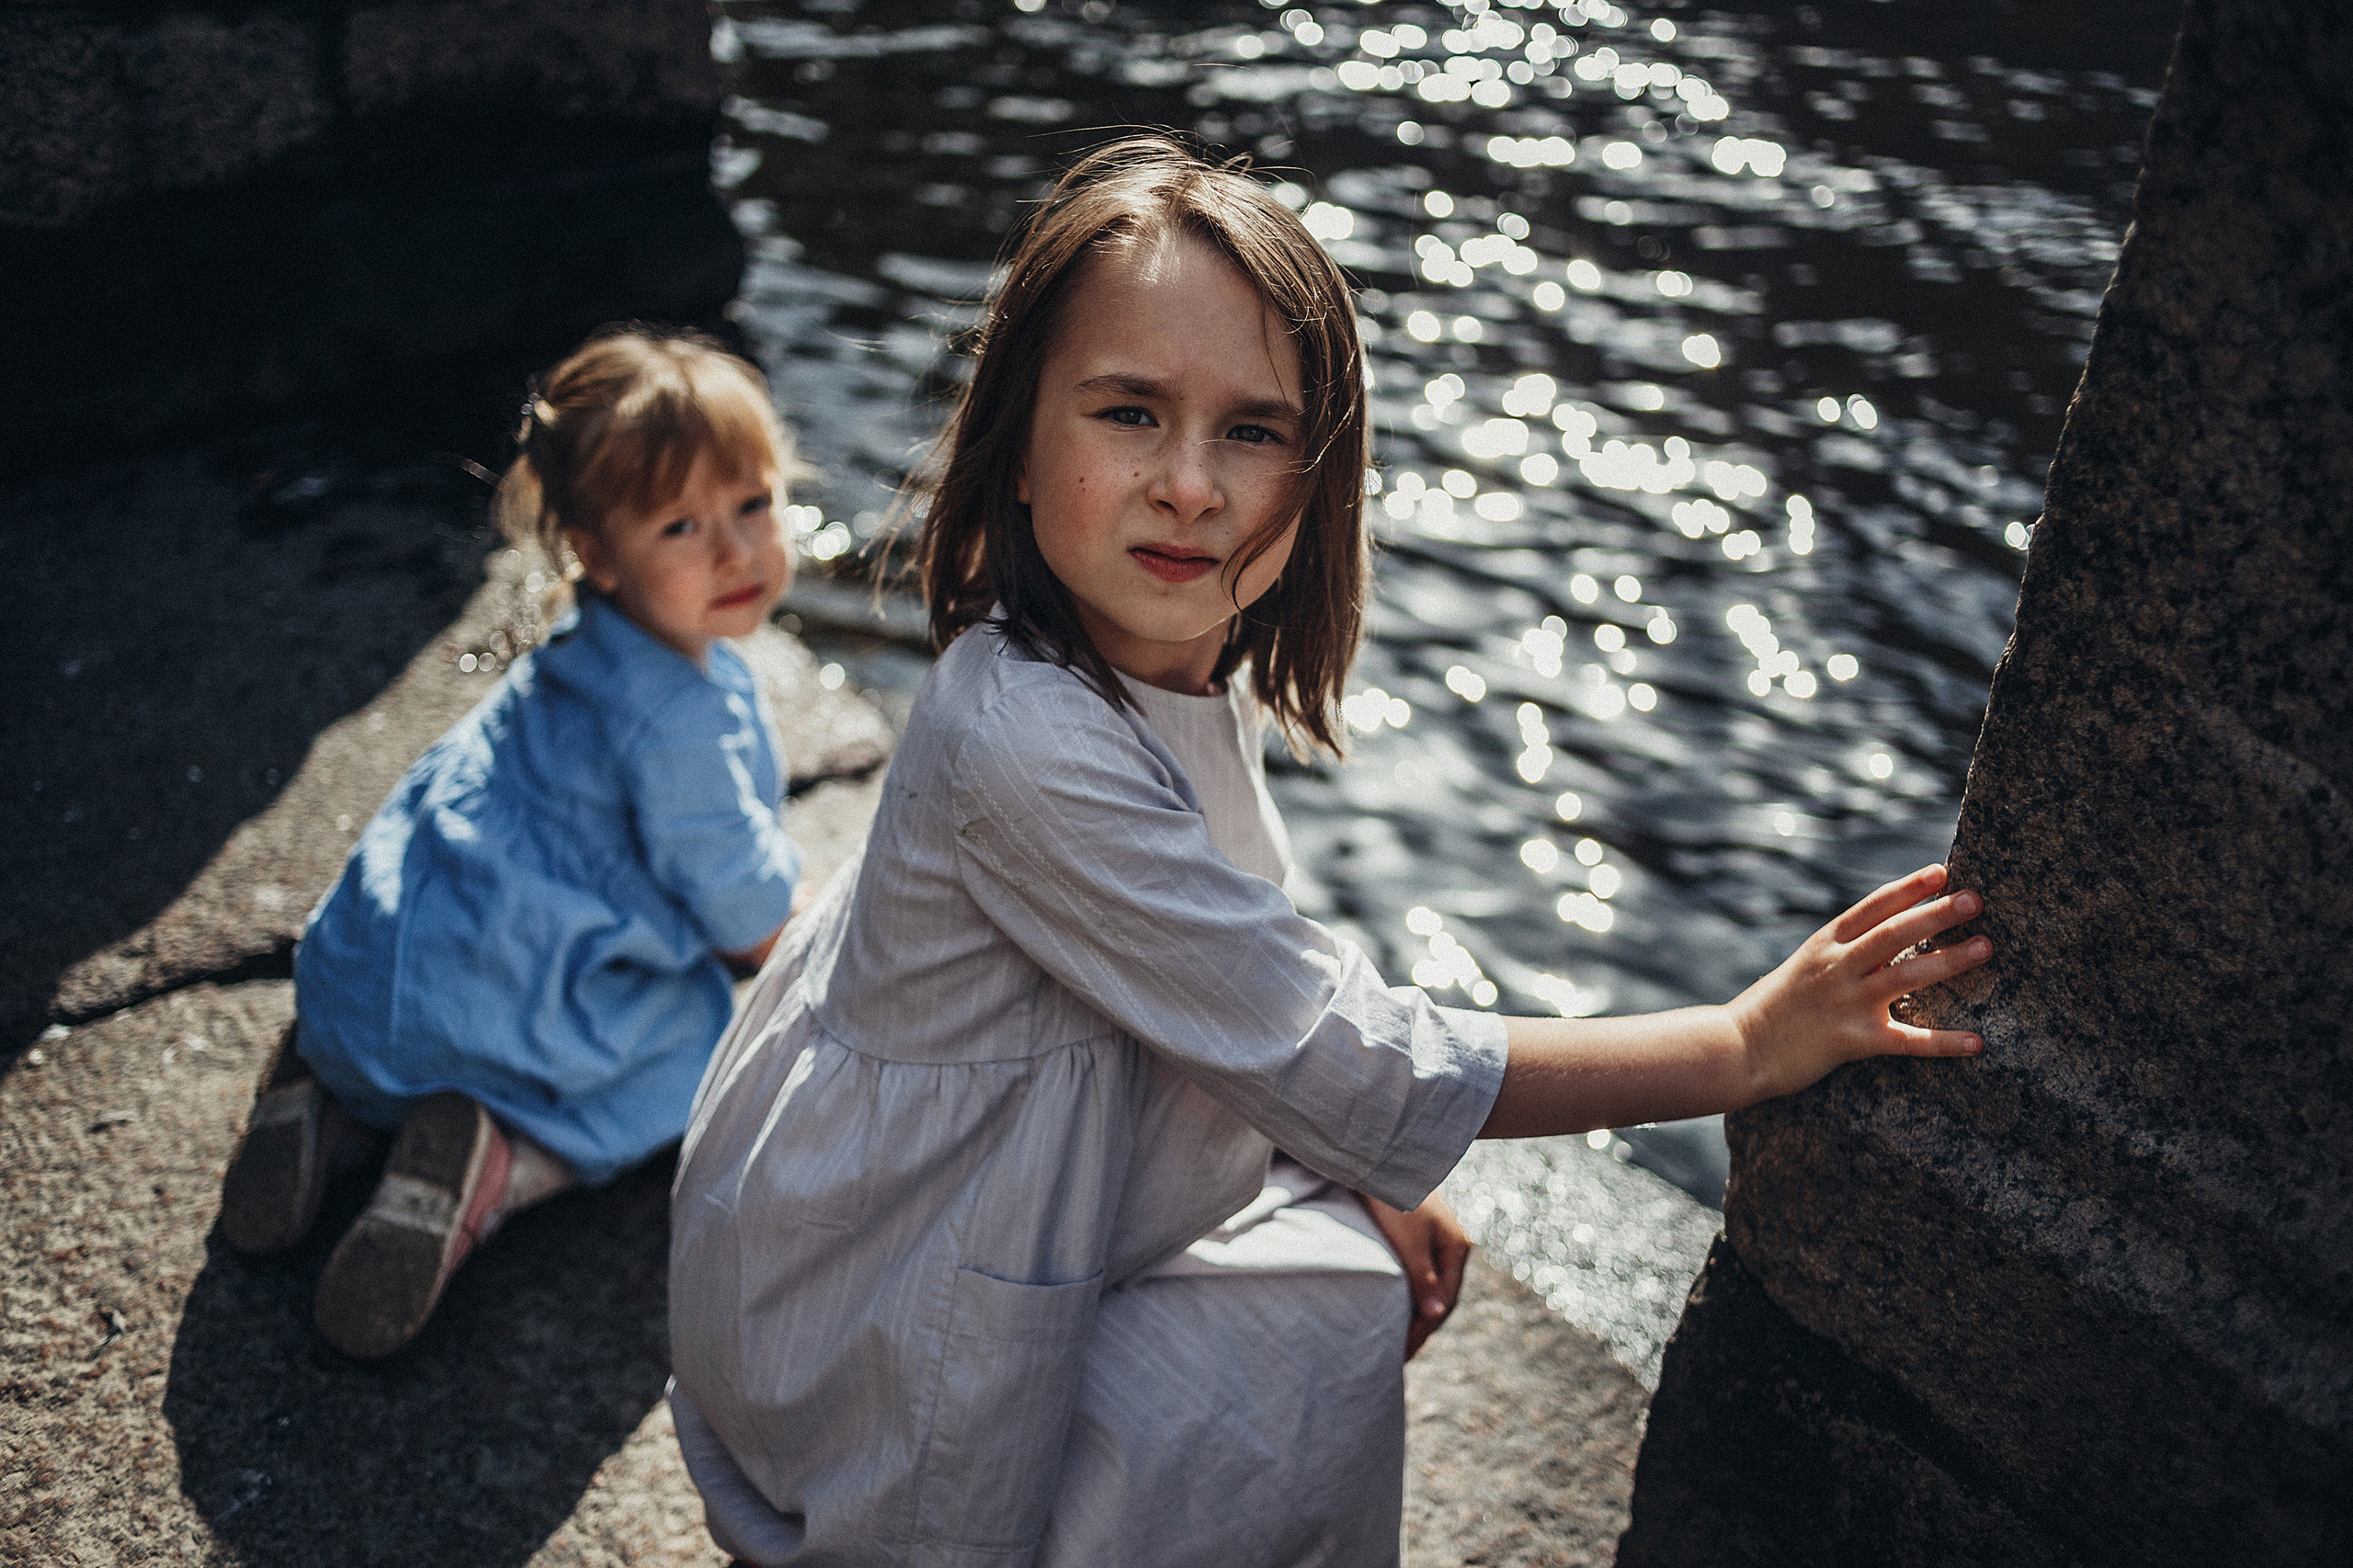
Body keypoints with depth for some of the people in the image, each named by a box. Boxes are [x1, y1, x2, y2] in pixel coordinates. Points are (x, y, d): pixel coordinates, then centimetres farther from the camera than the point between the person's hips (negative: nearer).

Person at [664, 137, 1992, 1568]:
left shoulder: (1193, 661, -6)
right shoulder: (1028, 748, -35)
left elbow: (1251, 990, 9)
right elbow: (1359, 1074, -29)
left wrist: (1367, 1177, -4)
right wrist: (1747, 1046, -23)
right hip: (866, 1328, -8)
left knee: (1348, 1252, 5)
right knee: (1326, 1318, -14)